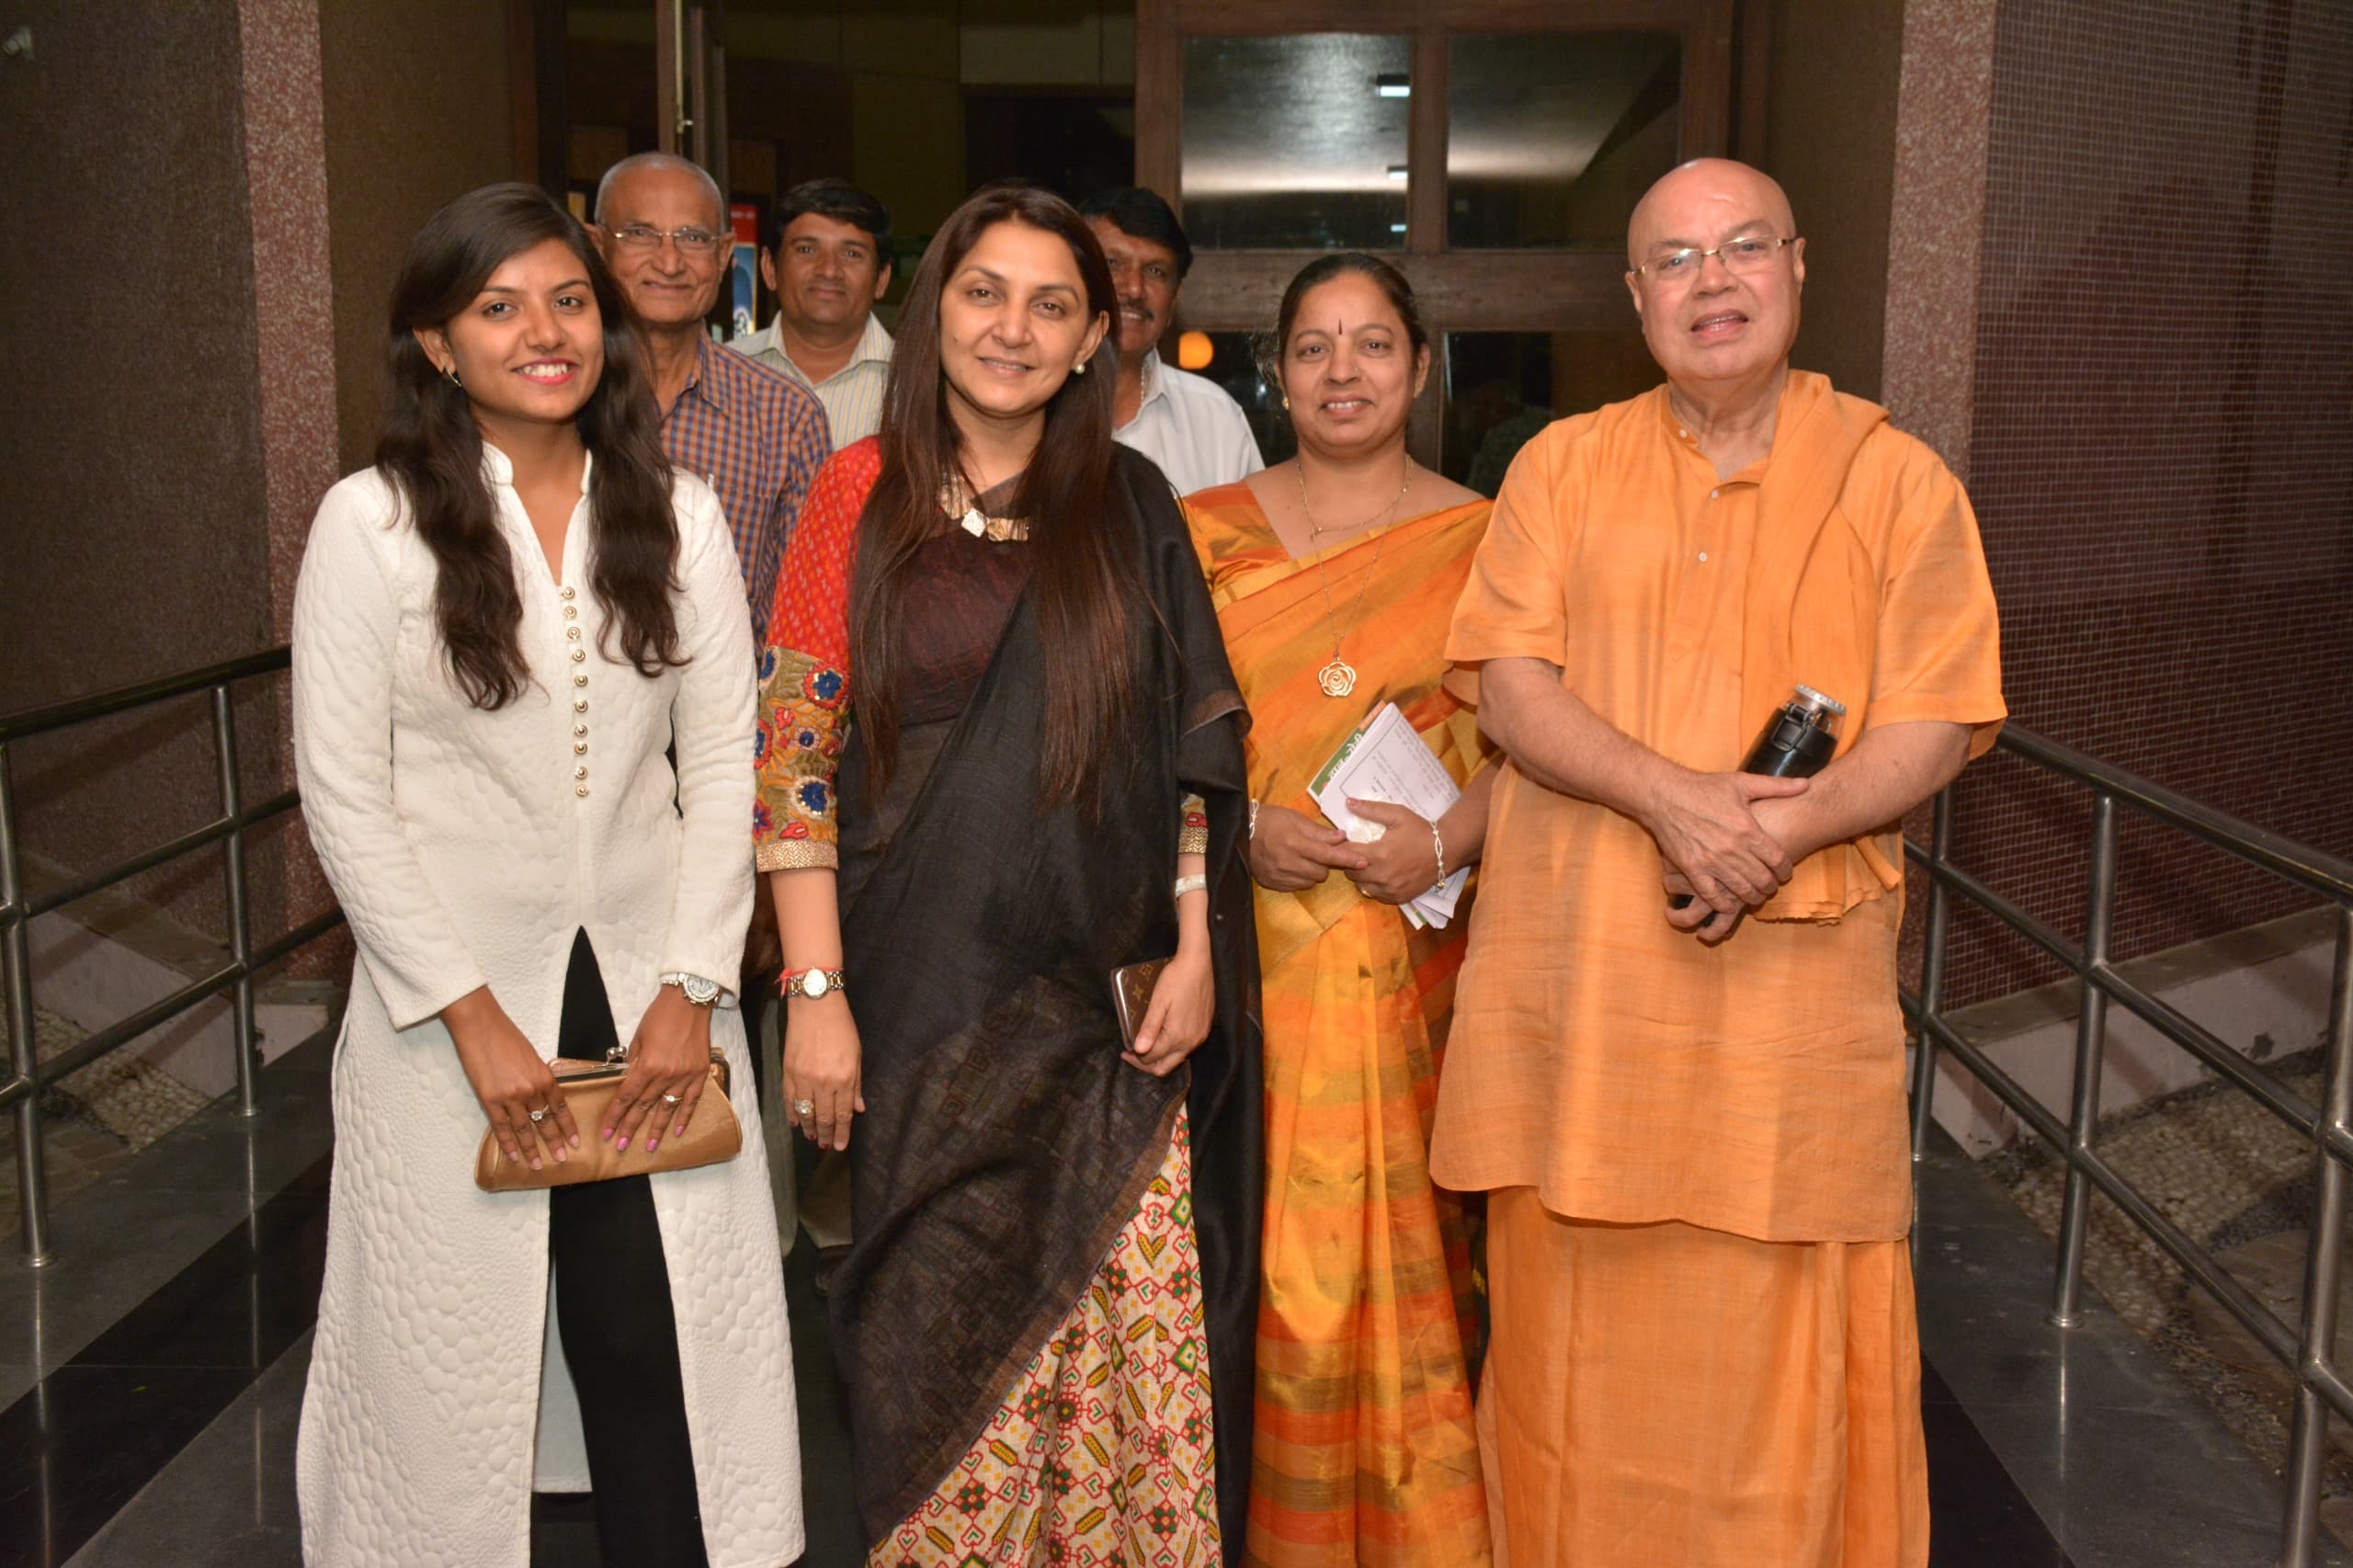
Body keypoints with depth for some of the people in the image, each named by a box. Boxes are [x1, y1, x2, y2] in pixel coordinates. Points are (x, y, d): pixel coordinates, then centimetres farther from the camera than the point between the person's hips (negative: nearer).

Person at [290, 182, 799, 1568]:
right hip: (454, 993, -2)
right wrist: (474, 1018, -9)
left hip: (651, 977, 2)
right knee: (456, 1342, 6)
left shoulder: (677, 514, 4)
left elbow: (724, 758, 4)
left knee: (664, 1337, 3)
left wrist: (693, 987, -3)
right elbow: (344, 795, -6)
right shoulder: (373, 521, -5)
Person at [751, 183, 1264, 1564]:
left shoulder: (1130, 504, 6)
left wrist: (1195, 949, -1)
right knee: (944, 1336, 7)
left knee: (1132, 1324, 4)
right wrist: (816, 991, -8)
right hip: (928, 995, -1)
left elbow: (1199, 740, 6)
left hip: (1112, 996, 1)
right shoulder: (862, 494, 1)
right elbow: (793, 749, -3)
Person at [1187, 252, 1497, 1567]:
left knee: (1407, 1245, 3)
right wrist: (1247, 830, -11)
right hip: (1249, 950, 1)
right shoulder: (1203, 533, 8)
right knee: (1264, 1253, 3)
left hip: (1415, 954, 0)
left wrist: (1449, 840, -13)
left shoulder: (1482, 541, 5)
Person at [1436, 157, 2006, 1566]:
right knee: (1578, 1331, 11)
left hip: (1796, 982, -1)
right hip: (1579, 979, 1)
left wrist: (1786, 827, -19)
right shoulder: (1565, 465, 8)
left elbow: (1940, 722, -1)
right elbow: (1509, 682, -2)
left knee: (1782, 1346, 6)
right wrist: (1673, 798, -17)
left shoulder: (1898, 480, 4)